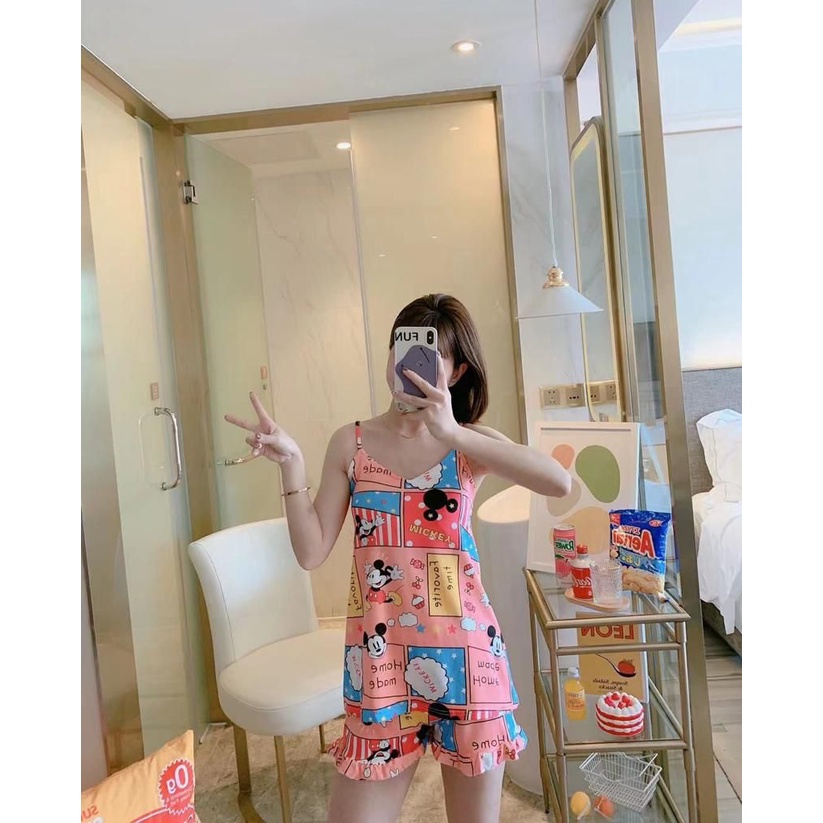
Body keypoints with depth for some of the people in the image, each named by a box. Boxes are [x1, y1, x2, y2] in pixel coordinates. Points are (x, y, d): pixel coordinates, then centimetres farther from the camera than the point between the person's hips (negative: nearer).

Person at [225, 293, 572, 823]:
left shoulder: (471, 442, -1)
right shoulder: (351, 442, 2)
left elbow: (560, 483, -19)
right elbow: (312, 552, -1)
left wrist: (452, 433, -23)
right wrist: (291, 463, -12)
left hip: (464, 648, 0)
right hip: (379, 653, 1)